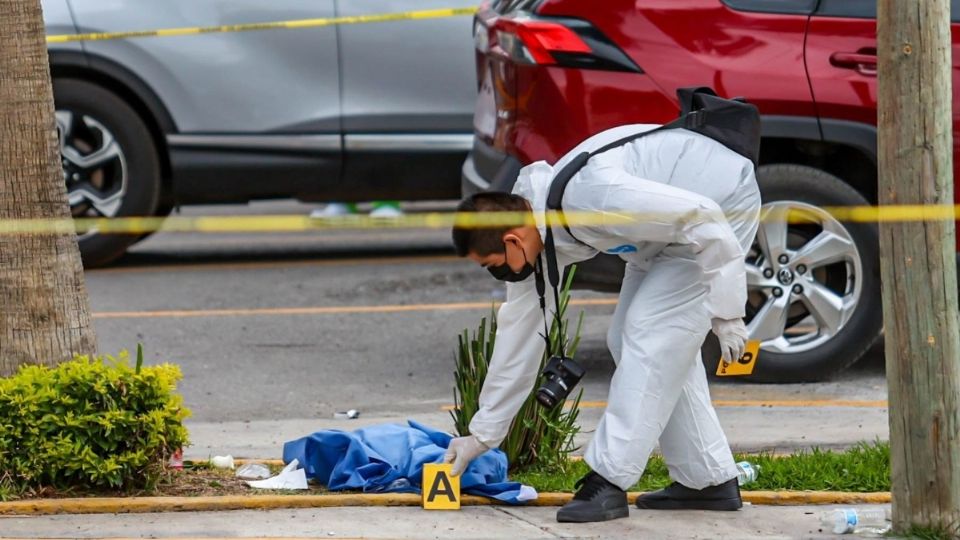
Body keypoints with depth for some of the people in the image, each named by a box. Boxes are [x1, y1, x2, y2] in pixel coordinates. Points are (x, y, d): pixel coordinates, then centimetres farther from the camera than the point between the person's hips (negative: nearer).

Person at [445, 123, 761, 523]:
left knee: (651, 335, -16)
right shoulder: (537, 236, -6)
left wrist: (725, 312, -24)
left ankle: (608, 482, -15)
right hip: (671, 215, 9)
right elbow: (518, 328, 5)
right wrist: (483, 433, 8)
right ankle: (710, 480, 13)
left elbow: (704, 219, -31)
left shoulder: (589, 197, -35)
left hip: (722, 207, -9)